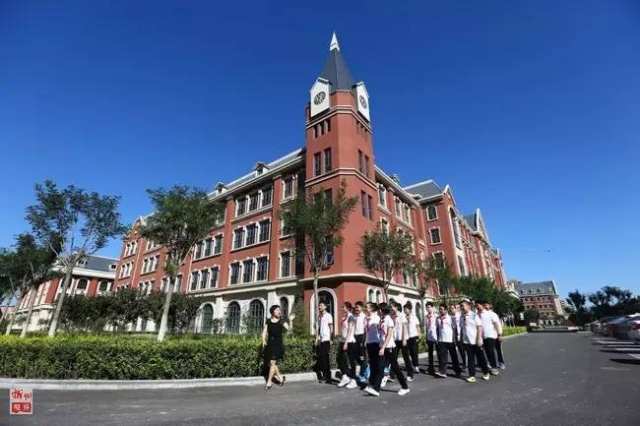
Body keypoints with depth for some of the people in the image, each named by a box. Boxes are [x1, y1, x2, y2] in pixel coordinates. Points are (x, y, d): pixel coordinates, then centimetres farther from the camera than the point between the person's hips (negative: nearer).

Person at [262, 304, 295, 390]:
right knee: (269, 363, 9)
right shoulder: (268, 321, 7)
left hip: (278, 344, -4)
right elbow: (264, 332, 8)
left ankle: (269, 382, 6)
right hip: (269, 344, 4)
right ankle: (280, 377, 28)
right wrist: (264, 341, -5)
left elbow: (289, 329, -13)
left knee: (273, 362, -9)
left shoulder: (281, 322, -1)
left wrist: (290, 320, -27)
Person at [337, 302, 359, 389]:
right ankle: (345, 377, 22)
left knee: (351, 361, 3)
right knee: (340, 359, 8)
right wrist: (341, 342, 14)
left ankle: (353, 381, 13)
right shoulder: (344, 317, 12)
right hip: (342, 340, 8)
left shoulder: (351, 317, -12)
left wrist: (346, 343, -17)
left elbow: (350, 331, -16)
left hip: (349, 341, -8)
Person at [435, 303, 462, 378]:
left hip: (450, 340, -2)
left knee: (454, 357, 11)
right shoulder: (438, 319, 3)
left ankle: (458, 371, 26)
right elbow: (437, 329, 8)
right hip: (442, 340, 2)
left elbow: (455, 328, -3)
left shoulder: (451, 318, -4)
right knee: (442, 357, -4)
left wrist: (455, 339, -4)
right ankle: (442, 372, -2)